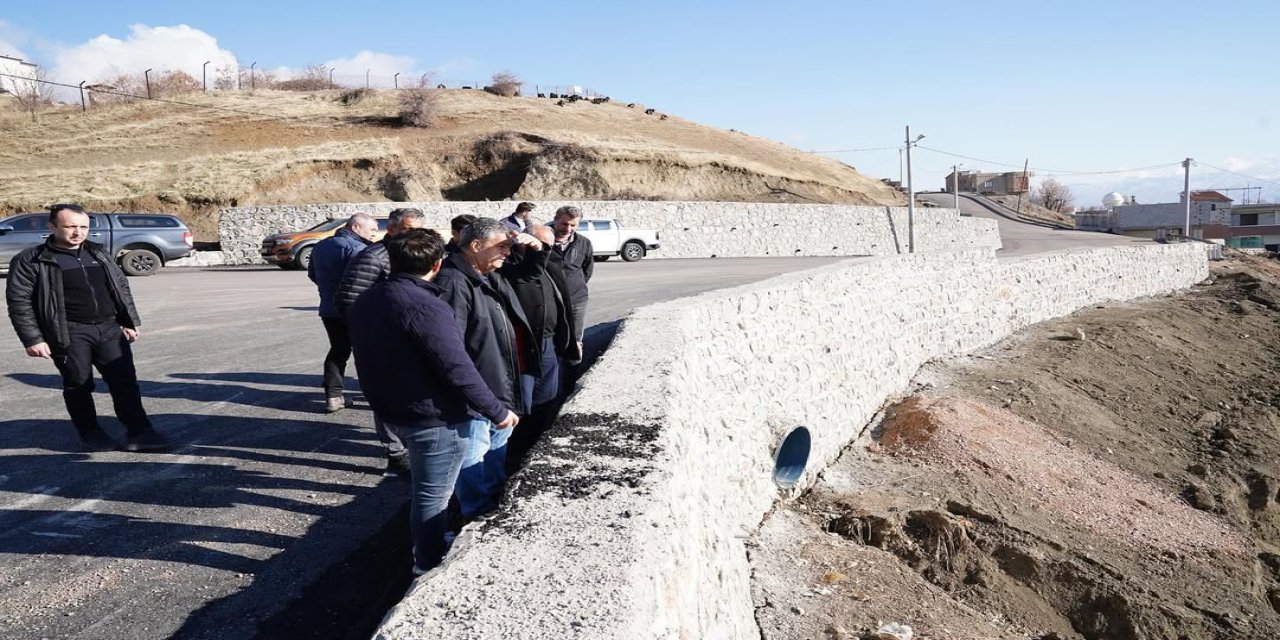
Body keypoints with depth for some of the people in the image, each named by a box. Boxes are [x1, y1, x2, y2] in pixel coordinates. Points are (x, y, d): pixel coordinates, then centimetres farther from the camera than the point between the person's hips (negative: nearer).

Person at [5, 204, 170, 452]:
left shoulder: (99, 253, 12)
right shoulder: (31, 260, -4)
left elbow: (122, 287, 18)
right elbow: (19, 301, -6)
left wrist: (130, 322, 13)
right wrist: (33, 339, -11)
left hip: (109, 328, 4)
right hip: (70, 333, -4)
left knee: (125, 380, 2)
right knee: (79, 384, 4)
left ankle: (138, 432, 7)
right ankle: (90, 433, 19)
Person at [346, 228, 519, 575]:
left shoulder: (366, 302, 4)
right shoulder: (425, 306, -25)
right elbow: (458, 368, -25)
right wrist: (497, 411, -16)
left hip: (394, 410, 9)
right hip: (437, 418, -9)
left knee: (424, 488, 25)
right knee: (433, 494, 6)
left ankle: (429, 547, 41)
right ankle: (430, 566, 19)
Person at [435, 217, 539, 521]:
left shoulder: (492, 277, 8)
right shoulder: (453, 283, -22)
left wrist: (534, 246, 4)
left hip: (501, 388, 11)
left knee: (499, 448, 24)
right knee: (474, 455, 1)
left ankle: (498, 505, 41)